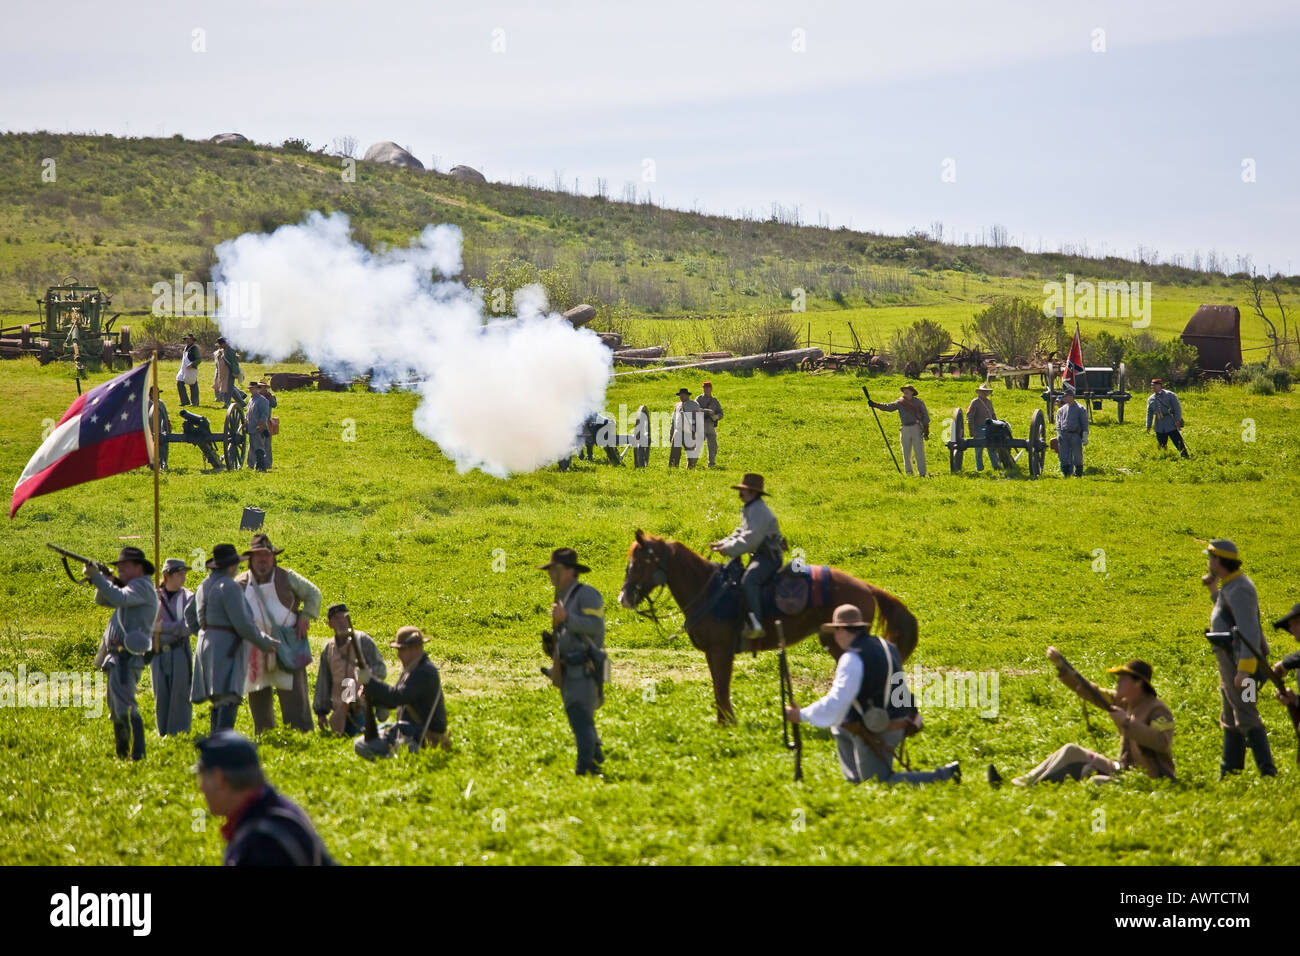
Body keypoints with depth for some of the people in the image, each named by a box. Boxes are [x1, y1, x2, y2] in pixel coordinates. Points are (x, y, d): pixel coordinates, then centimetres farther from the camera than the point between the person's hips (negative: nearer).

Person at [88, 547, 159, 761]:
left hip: (127, 656, -11)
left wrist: (97, 577, -27)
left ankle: (138, 753, -24)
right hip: (117, 656, 11)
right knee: (115, 709, 16)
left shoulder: (141, 586, -8)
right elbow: (103, 600, 23)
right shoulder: (129, 587, 23)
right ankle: (121, 753, 25)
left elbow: (120, 598, -27)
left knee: (124, 705, -19)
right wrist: (105, 581, 3)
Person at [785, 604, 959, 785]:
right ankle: (854, 778, 29)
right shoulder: (886, 646, 7)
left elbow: (835, 703, -24)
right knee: (839, 728, 28)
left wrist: (801, 715, -13)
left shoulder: (852, 658, -20)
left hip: (876, 733, -9)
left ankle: (944, 774, -11)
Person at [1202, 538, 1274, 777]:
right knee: (1230, 721, 17)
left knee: (1247, 718, -13)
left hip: (1241, 661, -11)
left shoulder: (1239, 589, -18)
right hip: (1229, 662, 11)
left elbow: (1250, 632, -25)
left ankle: (1268, 772, -15)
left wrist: (1244, 670, -29)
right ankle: (1229, 772, 24)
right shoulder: (1230, 586, 14)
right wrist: (1213, 590, 21)